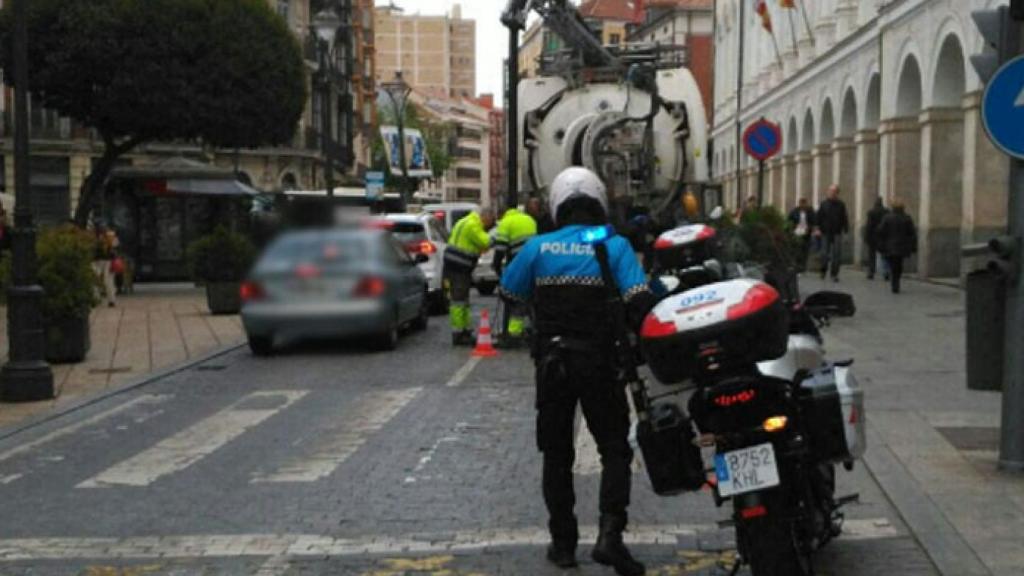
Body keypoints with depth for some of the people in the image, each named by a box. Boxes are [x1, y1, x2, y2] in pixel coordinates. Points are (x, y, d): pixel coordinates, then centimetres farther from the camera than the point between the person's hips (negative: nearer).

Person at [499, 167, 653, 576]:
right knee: (614, 449, 8)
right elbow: (639, 302, -14)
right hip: (600, 362, -2)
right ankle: (610, 534, -8)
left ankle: (563, 542, 17)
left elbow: (509, 293, 6)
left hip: (551, 363, 2)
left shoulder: (539, 247, -2)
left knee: (557, 454, 13)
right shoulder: (616, 246, -6)